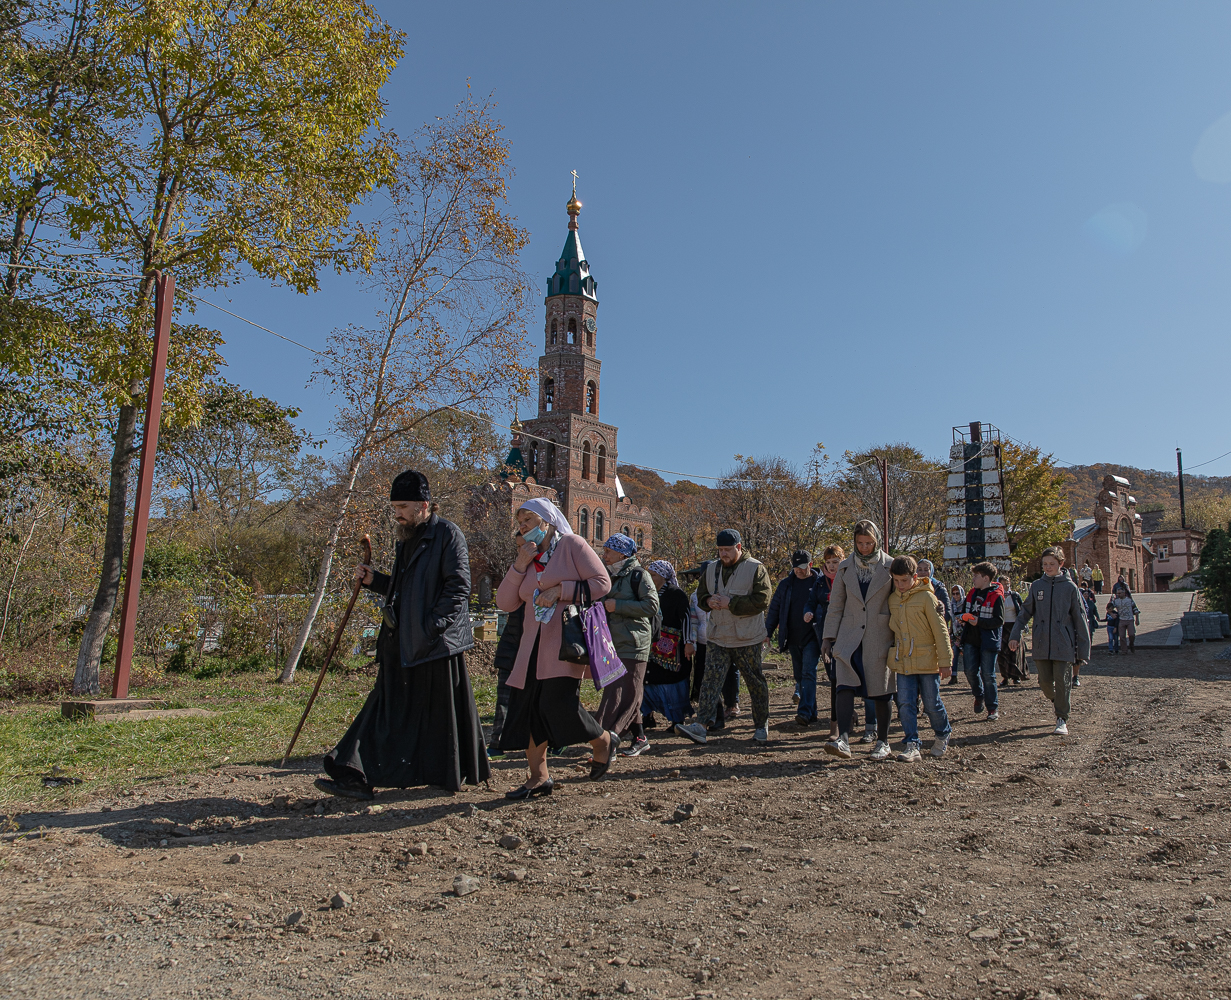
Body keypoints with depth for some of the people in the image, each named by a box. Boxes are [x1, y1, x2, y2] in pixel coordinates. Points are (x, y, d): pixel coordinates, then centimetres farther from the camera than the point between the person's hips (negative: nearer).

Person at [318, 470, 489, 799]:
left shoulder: (448, 534, -9)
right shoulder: (406, 538, 17)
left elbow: (458, 586, -16)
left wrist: (432, 627, -20)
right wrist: (374, 580, 8)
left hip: (437, 644, -7)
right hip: (402, 643, 8)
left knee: (442, 712, 5)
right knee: (389, 707, 6)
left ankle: (454, 775, 21)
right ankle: (359, 777, 8)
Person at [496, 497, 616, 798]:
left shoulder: (572, 544, 0)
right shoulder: (527, 557, 18)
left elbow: (602, 582, -8)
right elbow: (505, 602, 10)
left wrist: (560, 591, -15)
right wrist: (519, 566, -2)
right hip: (536, 644, 7)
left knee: (558, 702, -17)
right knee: (529, 706, 2)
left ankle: (604, 741, 11)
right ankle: (538, 777, 15)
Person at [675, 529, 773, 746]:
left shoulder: (755, 569, -8)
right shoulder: (711, 568, 9)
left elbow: (761, 601, -16)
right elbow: (700, 594, 18)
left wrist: (731, 603, -21)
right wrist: (708, 601, -6)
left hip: (747, 639, -4)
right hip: (718, 638, 4)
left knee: (755, 682, 9)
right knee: (711, 679, -6)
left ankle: (761, 726, 25)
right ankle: (700, 726, -12)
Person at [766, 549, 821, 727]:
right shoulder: (786, 584, 7)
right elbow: (774, 609, 11)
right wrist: (768, 632, 5)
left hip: (812, 637, -4)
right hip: (793, 639, 4)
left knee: (808, 674, -13)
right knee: (799, 675, 10)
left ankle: (805, 713, -18)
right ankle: (811, 713, 22)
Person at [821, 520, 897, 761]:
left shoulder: (890, 567, 0)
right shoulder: (845, 567, 6)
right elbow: (835, 605, 9)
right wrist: (829, 637, 6)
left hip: (880, 639, -1)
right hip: (849, 638, 2)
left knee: (880, 691, 7)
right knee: (845, 686, -13)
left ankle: (883, 742, 21)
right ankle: (843, 740, -18)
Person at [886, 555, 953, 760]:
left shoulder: (926, 597, -9)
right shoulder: (893, 599, 8)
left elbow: (940, 630, -8)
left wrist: (945, 661, -9)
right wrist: (893, 655, 15)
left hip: (927, 661, -4)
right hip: (903, 663, 4)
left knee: (932, 704, 7)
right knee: (905, 704, -2)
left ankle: (942, 736, 32)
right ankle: (912, 746, 3)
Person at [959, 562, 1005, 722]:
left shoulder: (996, 596, -11)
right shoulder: (972, 593, 10)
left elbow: (999, 620, -14)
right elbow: (964, 611, 21)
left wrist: (979, 621, -23)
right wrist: (964, 617, -1)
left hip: (988, 641, -6)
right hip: (971, 640, 6)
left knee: (988, 675, -1)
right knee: (970, 671, 5)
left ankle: (993, 708, 11)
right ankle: (979, 696, 32)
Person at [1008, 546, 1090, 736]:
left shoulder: (1069, 587, -1)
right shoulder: (1036, 586, 6)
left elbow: (1080, 619, 2)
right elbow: (1025, 612, 9)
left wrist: (1083, 649, 0)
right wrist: (1016, 635, -3)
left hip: (1063, 645, -2)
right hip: (1041, 645, 2)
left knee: (1062, 682, -1)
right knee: (1045, 682, 6)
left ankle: (1062, 720, 11)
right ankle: (1058, 702, 35)